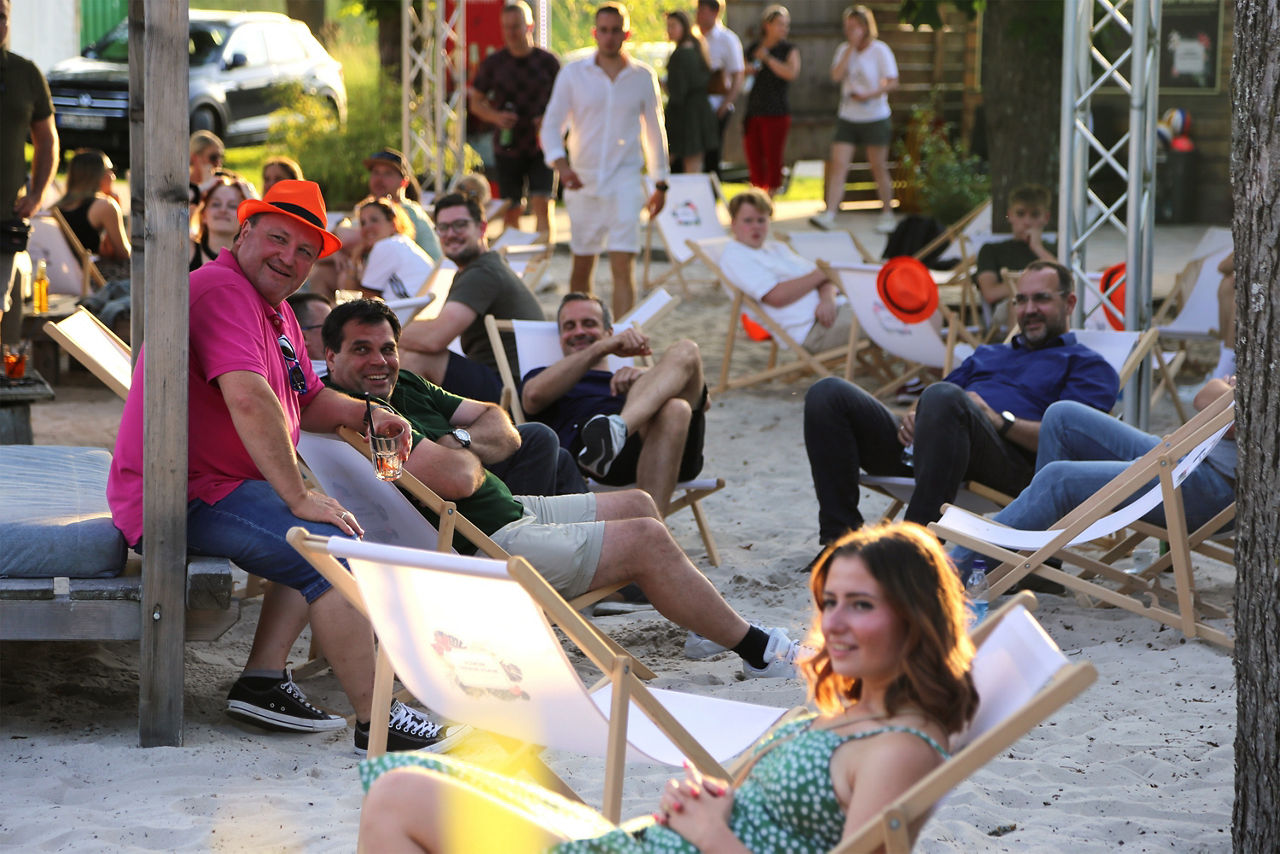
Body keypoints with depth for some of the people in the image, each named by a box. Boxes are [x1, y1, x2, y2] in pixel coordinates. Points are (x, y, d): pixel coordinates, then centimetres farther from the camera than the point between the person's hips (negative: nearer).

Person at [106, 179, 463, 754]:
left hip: (210, 488, 11)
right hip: (180, 500, -11)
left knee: (320, 539, 21)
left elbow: (307, 400, 26)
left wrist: (366, 415, 5)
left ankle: (263, 681, 9)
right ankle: (374, 722, -19)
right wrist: (299, 497, -27)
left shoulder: (276, 311, 19)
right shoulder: (223, 290, -16)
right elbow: (248, 399, -29)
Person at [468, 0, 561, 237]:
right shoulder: (493, 63, 4)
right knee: (511, 212, 3)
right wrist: (496, 116, -9)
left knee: (542, 205, -13)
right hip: (508, 147, 1)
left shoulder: (548, 62, 2)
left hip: (541, 147, -1)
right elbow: (475, 100, 11)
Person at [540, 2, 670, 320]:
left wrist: (660, 183, 14)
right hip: (583, 180, 1)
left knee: (623, 264, -12)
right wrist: (560, 164, -17)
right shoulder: (573, 74, 3)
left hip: (625, 178, -1)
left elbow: (654, 131, 14)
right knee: (582, 264, 9)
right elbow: (551, 126, 2)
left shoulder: (643, 76, 5)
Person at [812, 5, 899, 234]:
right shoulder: (844, 50, 8)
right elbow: (836, 76, -8)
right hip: (847, 118, 4)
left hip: (874, 118, -4)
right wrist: (851, 48, -11)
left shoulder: (880, 50, -5)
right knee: (838, 164, -8)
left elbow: (892, 82, -10)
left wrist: (869, 95, -24)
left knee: (878, 168, 4)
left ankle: (887, 215, 17)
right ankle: (829, 213, -14)